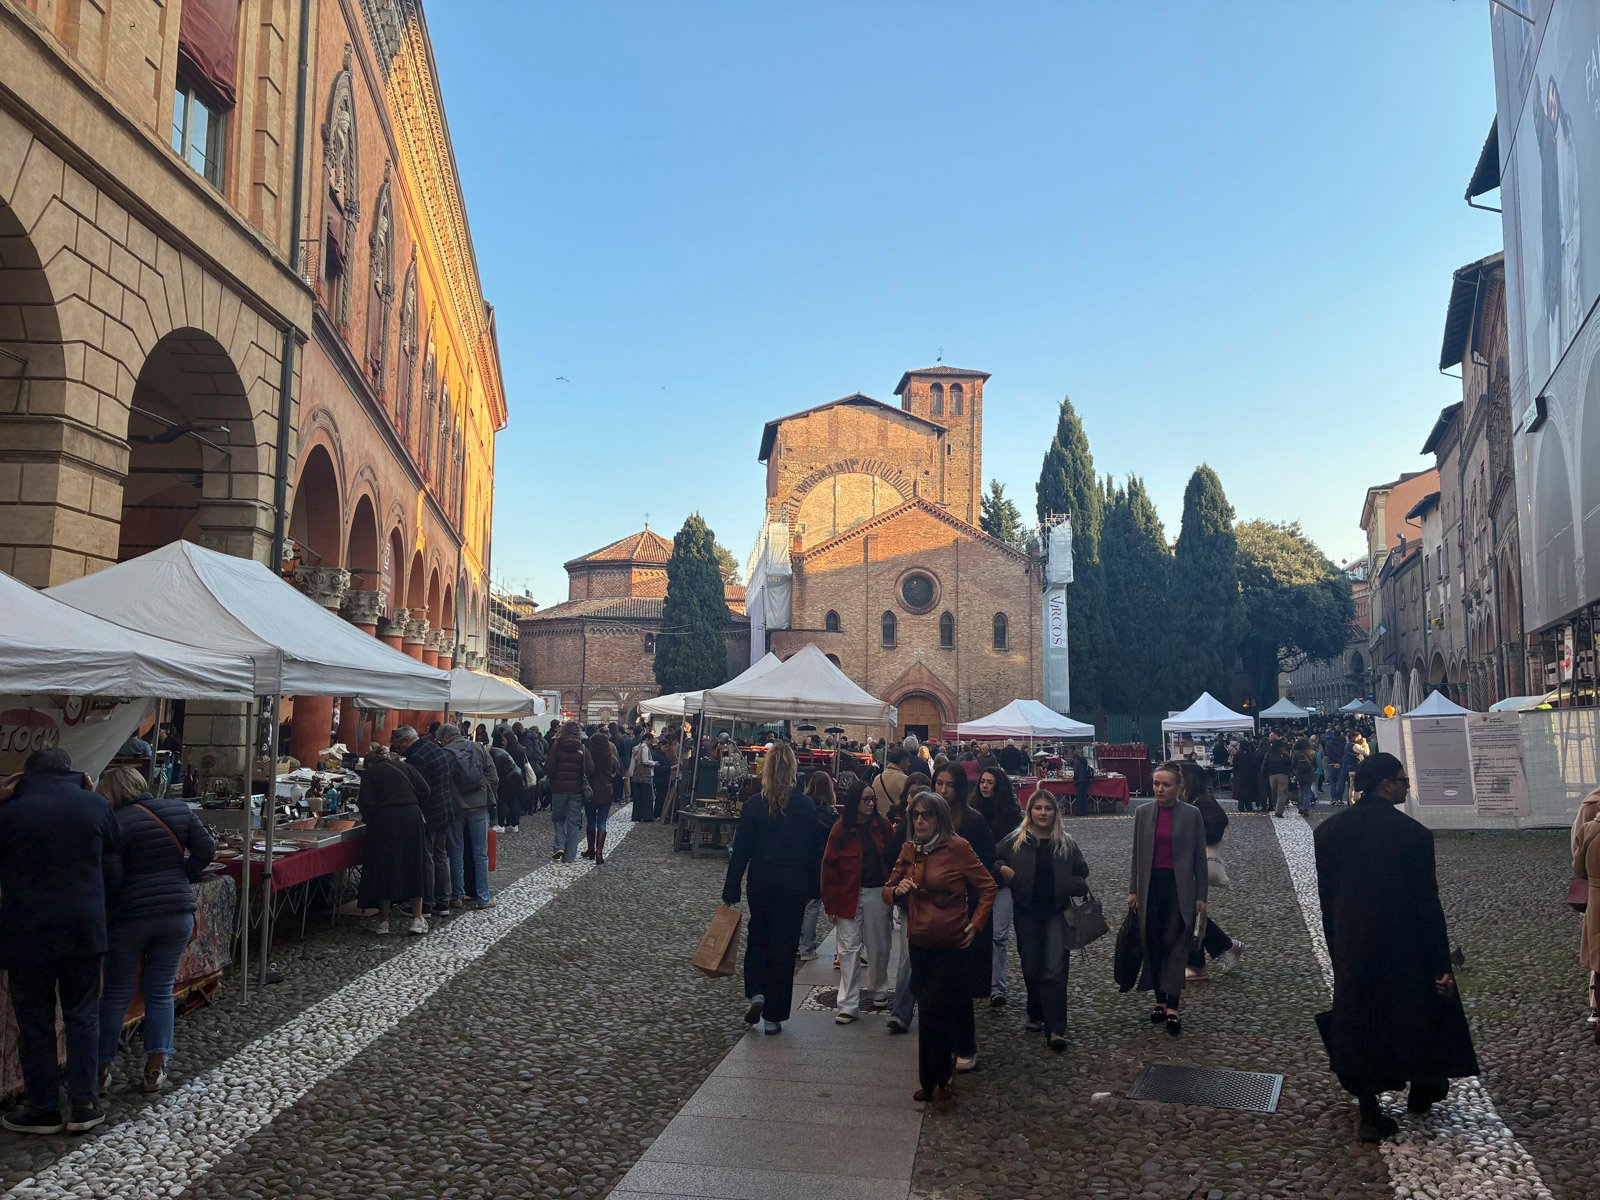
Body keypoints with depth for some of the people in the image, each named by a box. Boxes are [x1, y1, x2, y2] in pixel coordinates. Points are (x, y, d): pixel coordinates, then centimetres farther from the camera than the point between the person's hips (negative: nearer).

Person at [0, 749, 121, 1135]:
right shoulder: (95, 805, -1)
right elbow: (114, 872, 6)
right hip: (84, 930, 2)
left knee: (35, 1023, 10)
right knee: (83, 1017, 12)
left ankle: (43, 1110, 18)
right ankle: (84, 1105, 14)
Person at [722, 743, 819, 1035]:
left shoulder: (754, 805, -8)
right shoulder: (807, 806, -6)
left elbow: (741, 851, -6)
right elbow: (814, 850, -1)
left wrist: (730, 891, 0)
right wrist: (813, 887, 9)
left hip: (761, 882, 0)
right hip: (794, 885, 0)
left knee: (758, 937, 21)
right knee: (784, 945, 7)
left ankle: (756, 994, 3)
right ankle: (773, 1016, 11)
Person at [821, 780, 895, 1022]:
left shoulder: (882, 826, 1)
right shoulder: (841, 829, -6)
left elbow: (893, 858, 4)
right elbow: (830, 867, -4)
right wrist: (832, 904, -5)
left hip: (878, 893, 2)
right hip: (849, 896, -2)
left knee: (879, 946, 13)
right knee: (849, 949, -2)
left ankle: (879, 990, 35)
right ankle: (848, 1005, 1)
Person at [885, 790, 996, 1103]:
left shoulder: (957, 847, -12)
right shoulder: (909, 849, 4)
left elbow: (988, 887, -4)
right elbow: (888, 891, 12)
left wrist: (976, 924, -10)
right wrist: (897, 890, -11)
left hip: (951, 945, -5)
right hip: (919, 943, 5)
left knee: (933, 1010, -7)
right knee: (929, 1009, 13)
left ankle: (935, 1080, 11)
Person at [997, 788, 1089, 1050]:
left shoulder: (1066, 844, 4)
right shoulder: (1015, 841, 1)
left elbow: (1082, 876, 12)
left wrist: (1072, 886, -8)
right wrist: (1002, 870, -9)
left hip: (1056, 913, -1)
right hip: (1027, 913, 1)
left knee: (1055, 970, -10)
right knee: (1031, 968, 11)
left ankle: (1056, 1030, -10)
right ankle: (1036, 1014, 33)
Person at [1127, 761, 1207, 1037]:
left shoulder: (1191, 814, -4)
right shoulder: (1143, 812, 2)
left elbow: (1200, 857, 0)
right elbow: (1137, 854, 8)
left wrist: (1200, 895, -1)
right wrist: (1133, 890, 7)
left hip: (1179, 887, -3)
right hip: (1150, 885, 3)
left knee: (1175, 946, -1)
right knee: (1153, 945, 7)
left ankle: (1172, 1009, 1)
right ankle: (1160, 1001, 19)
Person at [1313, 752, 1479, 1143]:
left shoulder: (1328, 831, -5)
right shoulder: (1412, 833, -17)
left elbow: (1326, 897, 1)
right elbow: (1428, 904, -14)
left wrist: (1338, 951, 11)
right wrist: (1441, 966, -8)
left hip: (1353, 948, 3)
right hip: (1405, 947, -2)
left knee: (1360, 1019, 12)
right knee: (1419, 1013, 21)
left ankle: (1370, 1115, 18)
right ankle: (1422, 1090, 41)